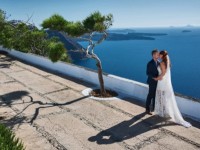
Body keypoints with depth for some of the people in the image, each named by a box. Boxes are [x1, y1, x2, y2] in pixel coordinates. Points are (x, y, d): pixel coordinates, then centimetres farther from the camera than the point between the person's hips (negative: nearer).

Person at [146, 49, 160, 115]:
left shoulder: (158, 62, 6)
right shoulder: (150, 63, -17)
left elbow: (158, 71, 12)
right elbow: (148, 73, -18)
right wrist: (154, 78, -27)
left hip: (157, 82, 7)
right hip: (152, 82, -7)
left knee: (156, 95, 15)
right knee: (150, 95, 2)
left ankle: (154, 108, 30)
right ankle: (147, 109, 15)